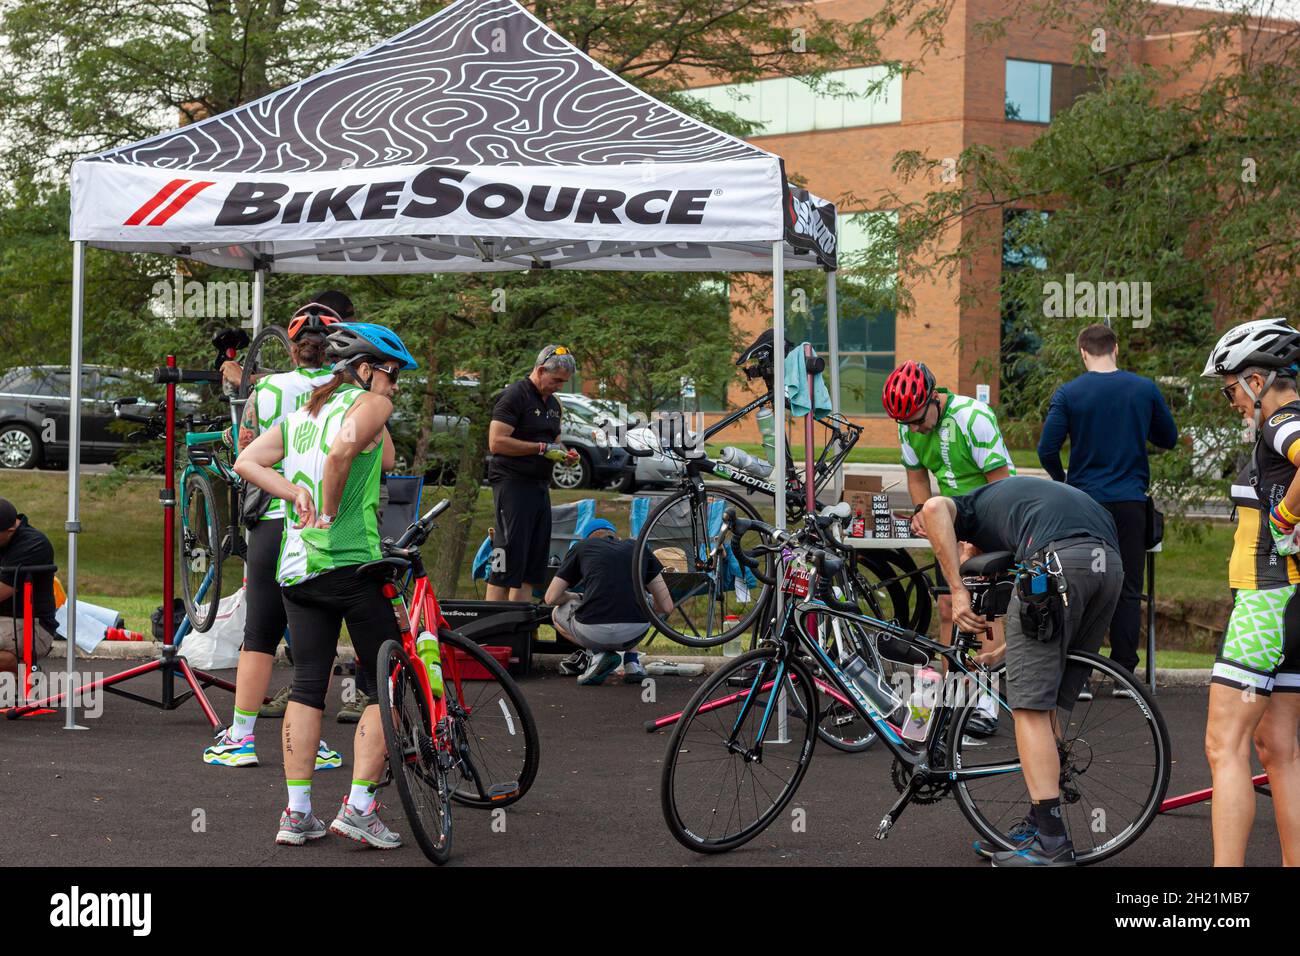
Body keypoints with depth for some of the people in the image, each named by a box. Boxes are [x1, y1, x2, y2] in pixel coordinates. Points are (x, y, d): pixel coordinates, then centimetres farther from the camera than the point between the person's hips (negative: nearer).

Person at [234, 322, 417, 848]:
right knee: (384, 687, 2)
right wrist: (331, 512, -12)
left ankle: (297, 813, 8)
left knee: (307, 686, 10)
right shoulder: (371, 404, -2)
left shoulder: (301, 414, 19)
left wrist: (297, 492, -2)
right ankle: (358, 808, -3)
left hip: (294, 566, 7)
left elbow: (247, 461, 8)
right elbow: (342, 451, -23)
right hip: (351, 562, -7)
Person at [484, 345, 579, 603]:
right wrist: (542, 448, -17)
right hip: (513, 484, -9)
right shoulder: (515, 396, -9)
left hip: (540, 486, 9)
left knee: (533, 567, 8)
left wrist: (564, 453, 9)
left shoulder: (553, 403, 19)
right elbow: (497, 442, -18)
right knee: (508, 562, -12)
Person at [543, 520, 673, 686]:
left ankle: (598, 653, 7)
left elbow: (551, 598, 16)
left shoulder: (582, 547, 17)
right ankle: (631, 660, 20)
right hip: (635, 634, 2)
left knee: (558, 614, 34)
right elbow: (667, 607, 17)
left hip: (594, 633, -2)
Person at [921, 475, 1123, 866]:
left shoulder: (975, 505, 24)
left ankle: (1051, 843, -8)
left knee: (1031, 706, -3)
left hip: (1057, 558, -7)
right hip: (1110, 565, 7)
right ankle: (1036, 826, 22)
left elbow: (934, 508, -1)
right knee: (1050, 704, 17)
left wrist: (958, 591, -1)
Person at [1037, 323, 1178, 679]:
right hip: (1131, 502, 1)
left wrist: (1061, 479, 11)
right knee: (1128, 590, 6)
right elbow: (1169, 439, 11)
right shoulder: (1145, 389, 0)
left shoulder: (1069, 393, -6)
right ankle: (1124, 673, 5)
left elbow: (1047, 449, -8)